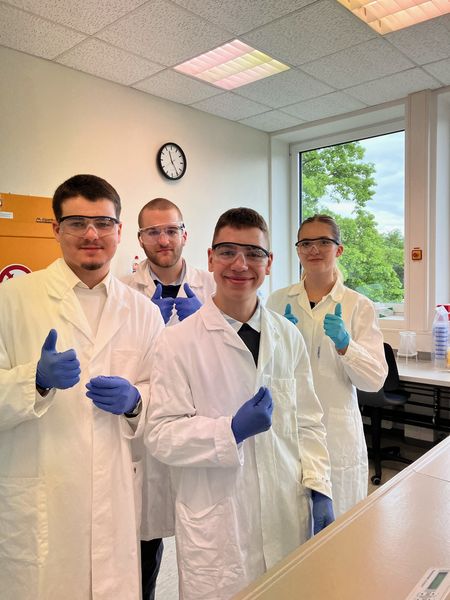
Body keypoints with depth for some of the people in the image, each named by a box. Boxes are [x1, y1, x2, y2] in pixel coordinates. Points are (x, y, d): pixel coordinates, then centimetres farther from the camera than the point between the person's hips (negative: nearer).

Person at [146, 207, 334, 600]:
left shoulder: (289, 337, 3)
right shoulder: (179, 341, -12)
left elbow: (307, 420, 7)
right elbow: (160, 435, -12)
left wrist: (319, 489, 3)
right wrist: (232, 430, -22)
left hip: (288, 517, 4)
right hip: (215, 526, -3)